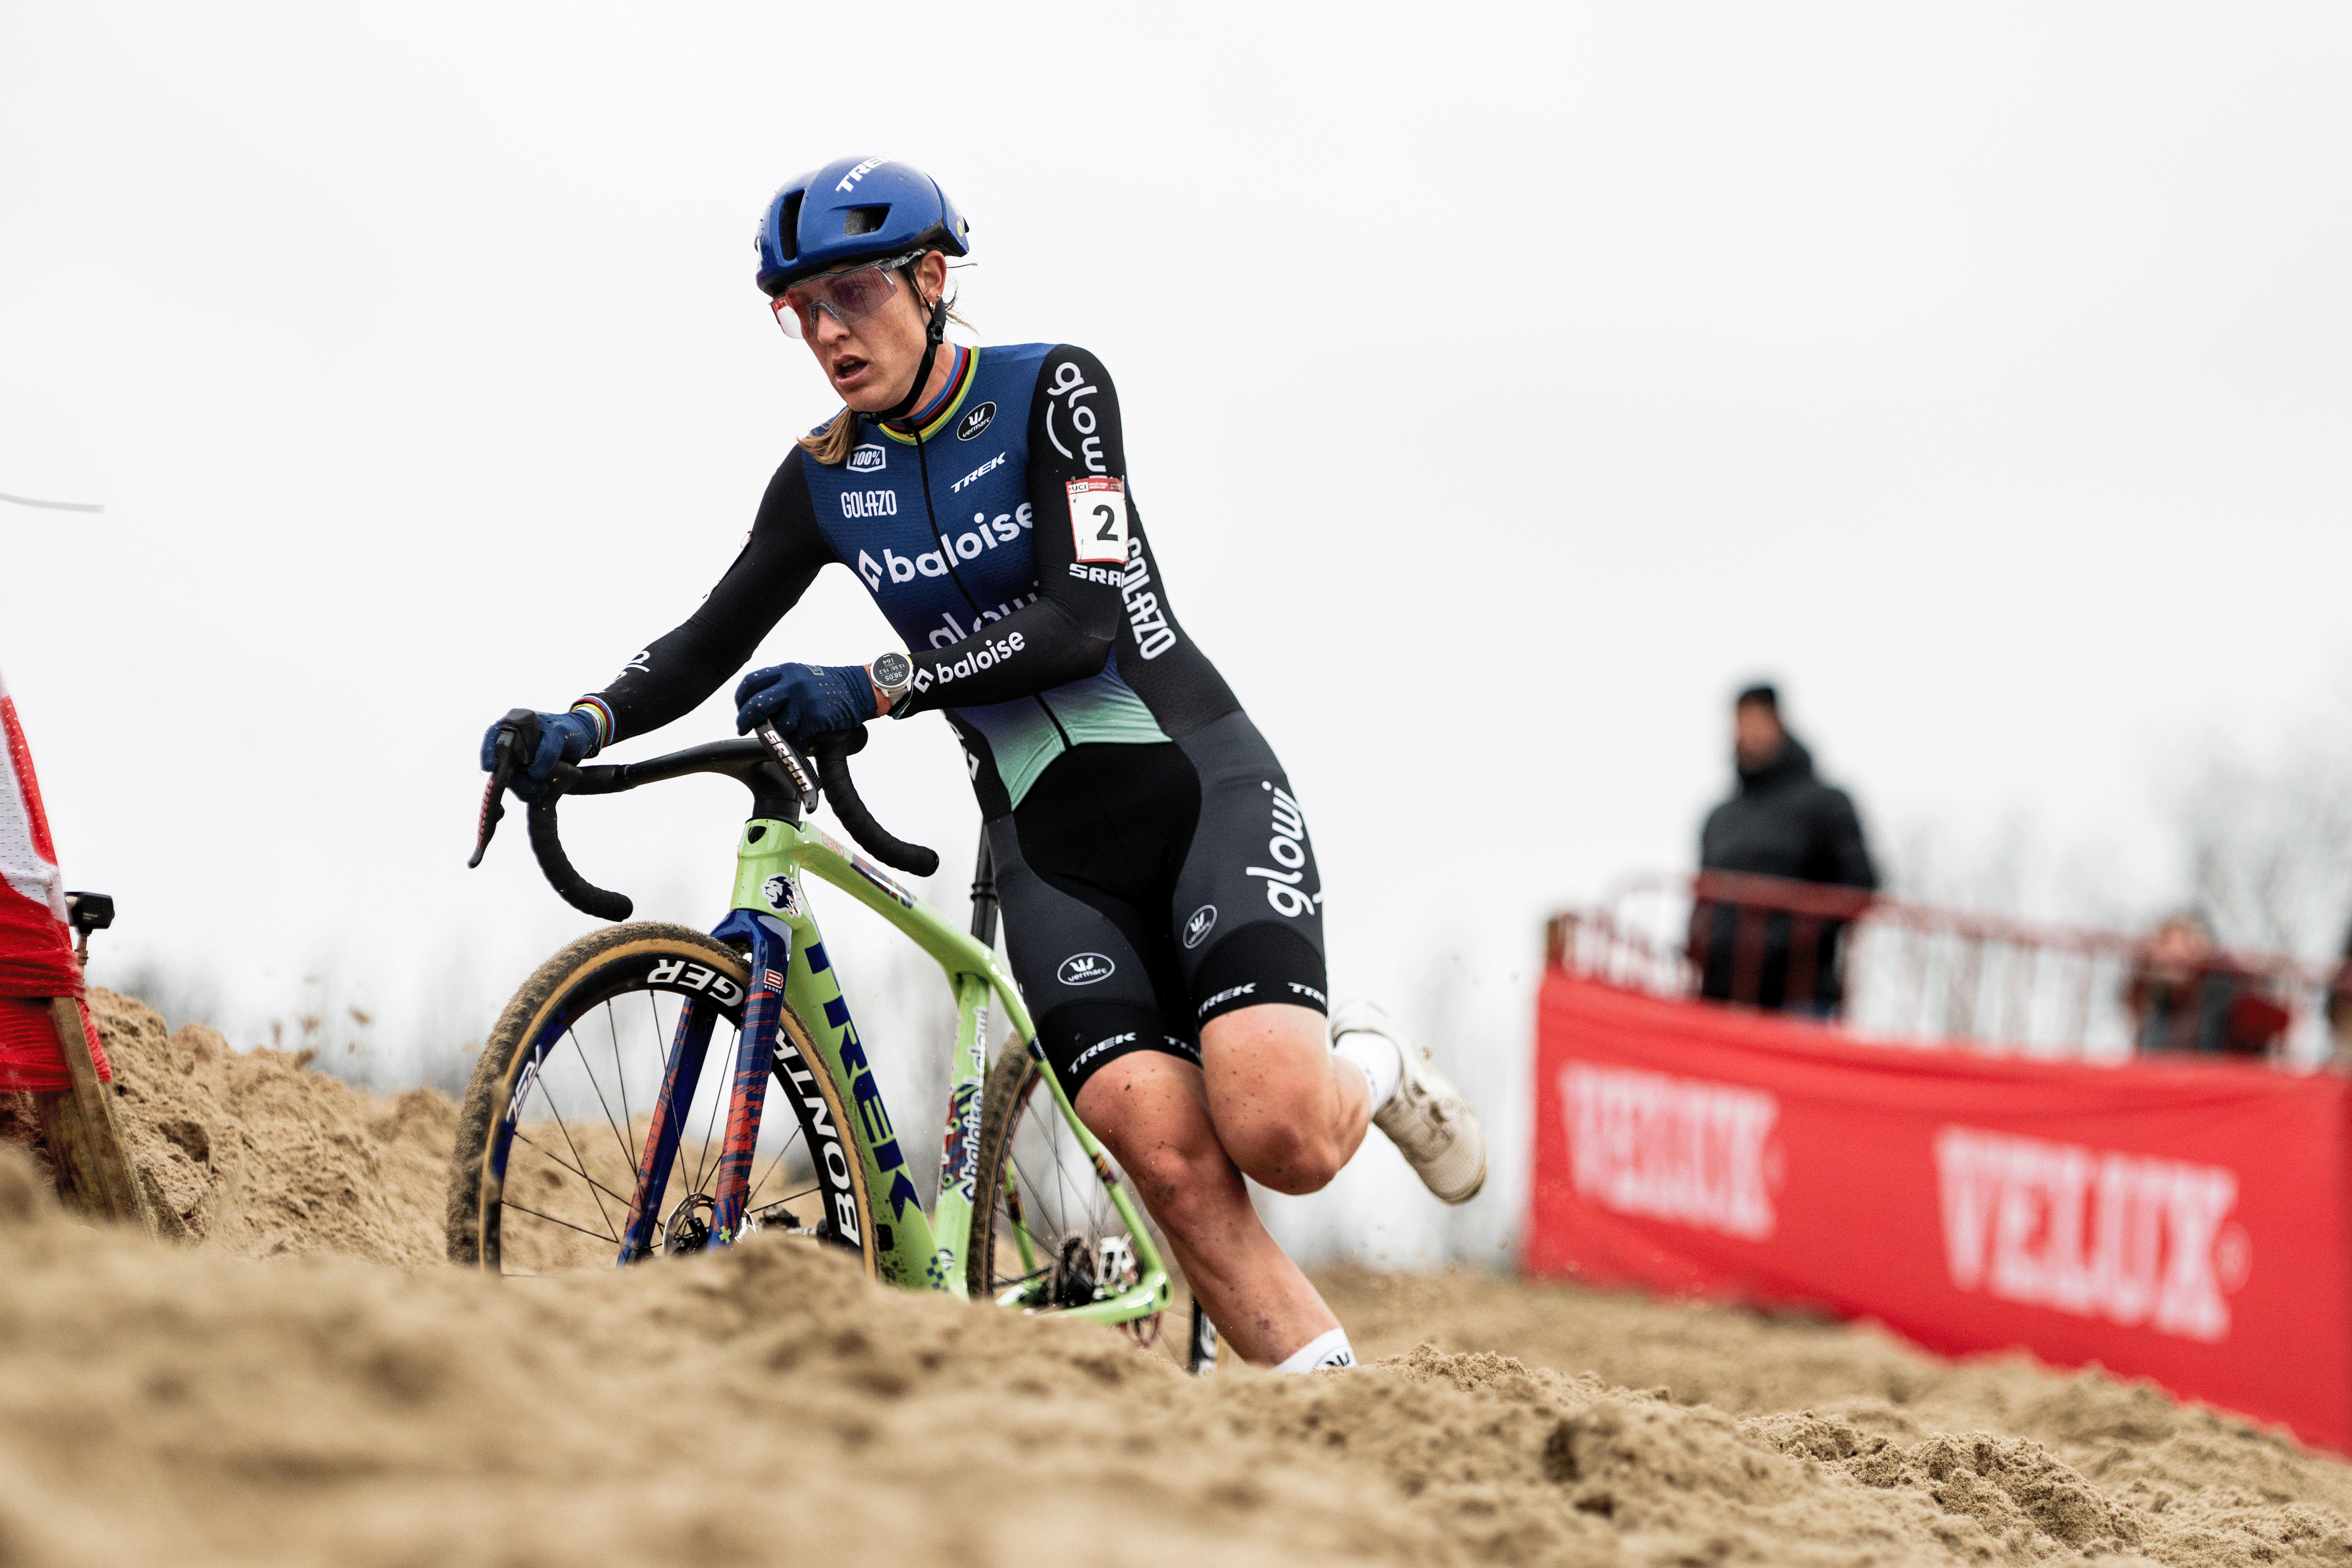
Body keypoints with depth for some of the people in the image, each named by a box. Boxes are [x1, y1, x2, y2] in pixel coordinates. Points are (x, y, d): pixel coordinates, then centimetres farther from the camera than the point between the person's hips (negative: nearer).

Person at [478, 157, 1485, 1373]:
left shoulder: (1052, 391, -7)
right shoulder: (824, 479, 6)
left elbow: (1082, 620, -17)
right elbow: (713, 643, 11)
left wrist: (876, 689, -25)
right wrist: (585, 726, -7)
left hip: (1196, 784, -3)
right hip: (1049, 842, 3)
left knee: (1276, 1135, -24)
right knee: (1173, 1164, -20)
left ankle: (1369, 1070, 10)